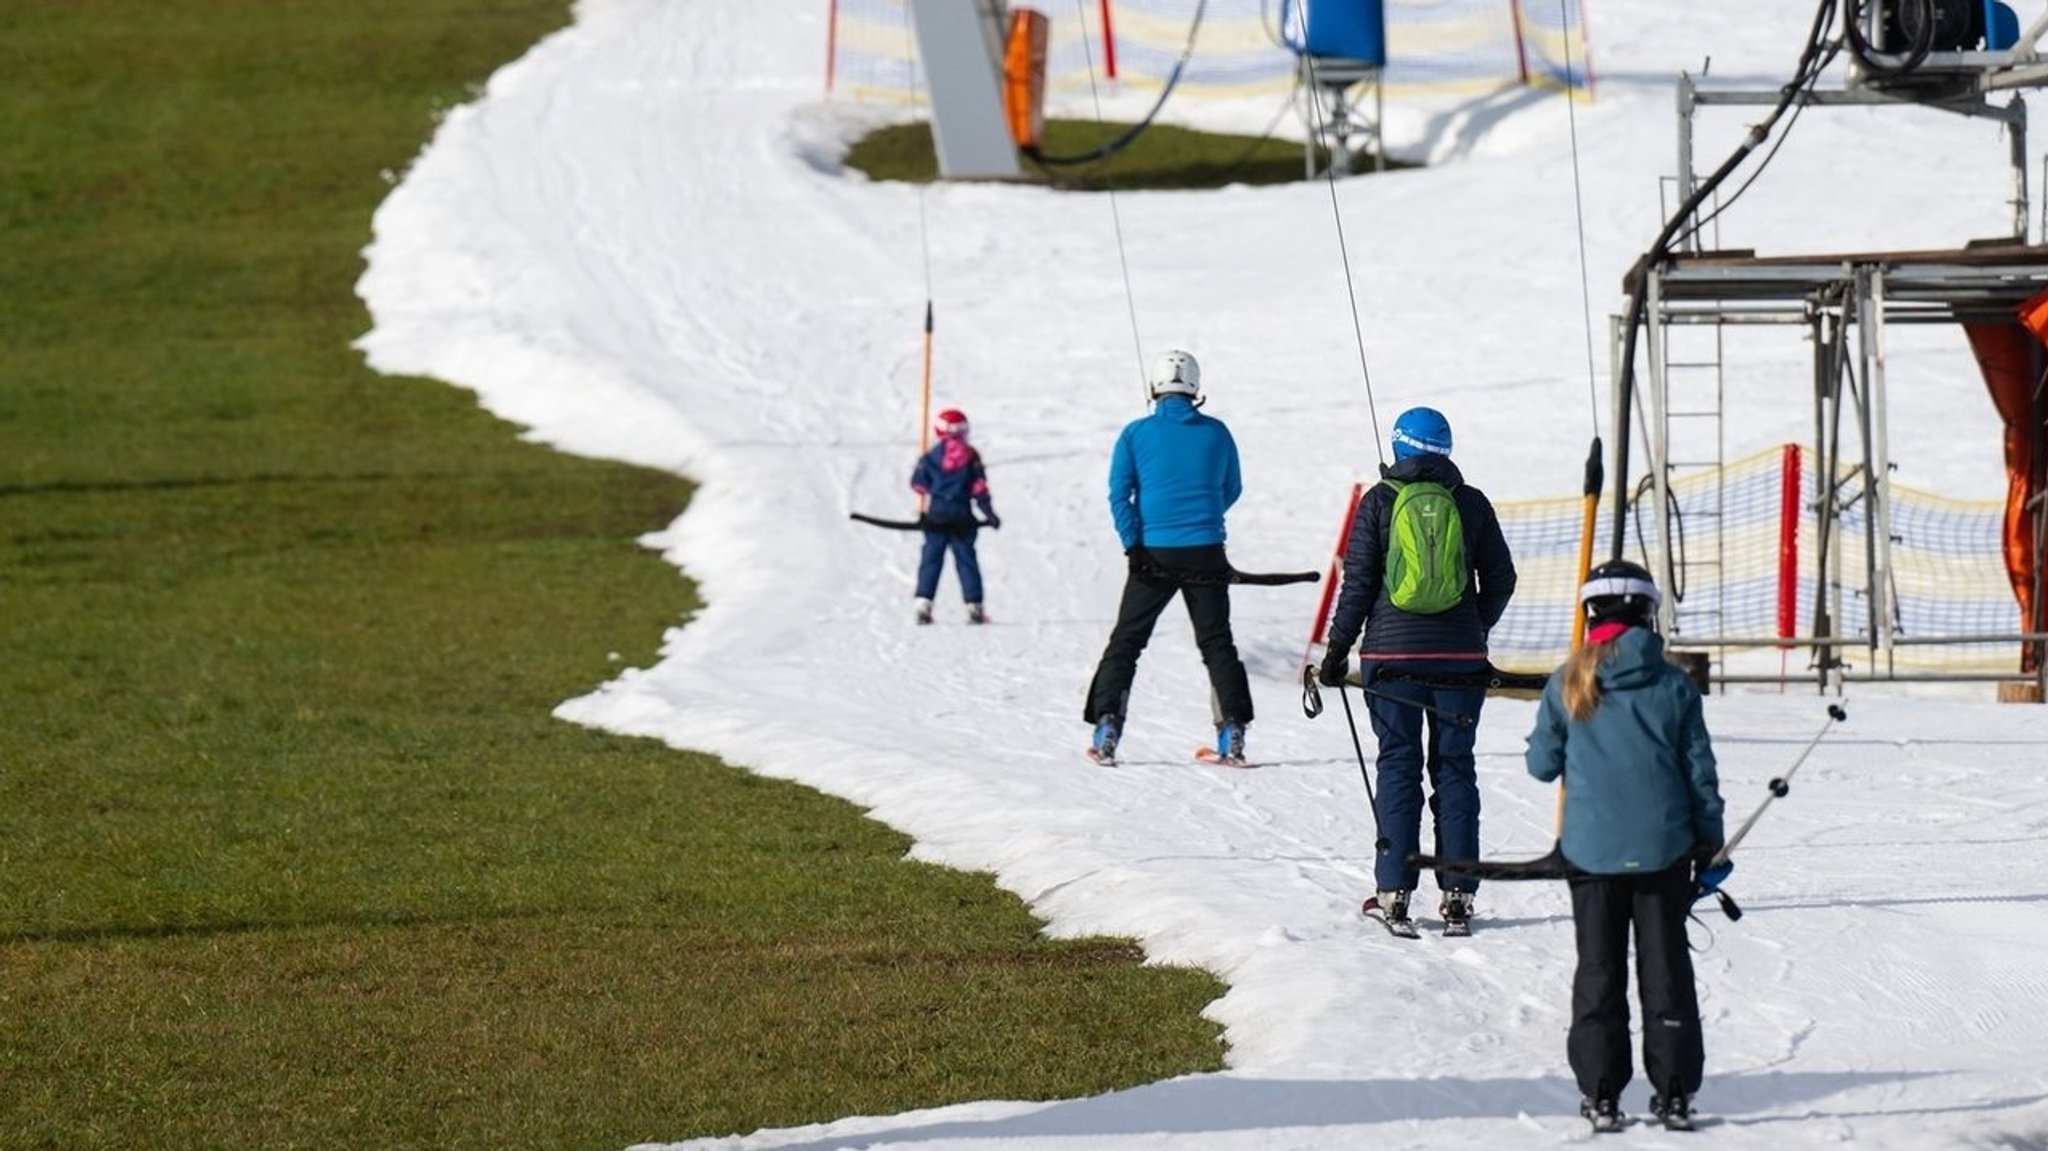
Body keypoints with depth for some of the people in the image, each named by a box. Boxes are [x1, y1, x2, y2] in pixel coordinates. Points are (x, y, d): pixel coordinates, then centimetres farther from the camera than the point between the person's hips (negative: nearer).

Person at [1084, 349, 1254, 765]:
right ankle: (1232, 733, 2)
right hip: (1205, 555, 1)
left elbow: (1119, 494, -8)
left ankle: (1106, 727, -2)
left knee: (1126, 641, 8)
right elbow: (1232, 490, 15)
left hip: (1153, 554, -1)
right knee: (1217, 642, 10)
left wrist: (1134, 545, -9)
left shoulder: (1136, 434, -2)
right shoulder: (1216, 433, 3)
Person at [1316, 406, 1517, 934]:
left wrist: (1338, 648, 5)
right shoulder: (1471, 503, 3)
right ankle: (1458, 895, 4)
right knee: (1455, 767, 6)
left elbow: (1358, 582, -3)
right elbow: (1501, 579, 8)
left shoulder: (1380, 501, -2)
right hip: (1459, 659, 1)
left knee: (1398, 766, 3)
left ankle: (1394, 894, -1)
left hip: (1393, 653, -1)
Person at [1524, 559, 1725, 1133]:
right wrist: (1709, 844, 10)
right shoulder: (1674, 685, -3)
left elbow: (1542, 764, 3)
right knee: (1666, 968, 7)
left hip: (1591, 849, 0)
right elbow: (1700, 770, 0)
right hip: (1663, 848, 0)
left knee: (1598, 971, 7)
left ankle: (1600, 1092, 4)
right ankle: (1674, 1090, 6)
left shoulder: (1568, 685, -4)